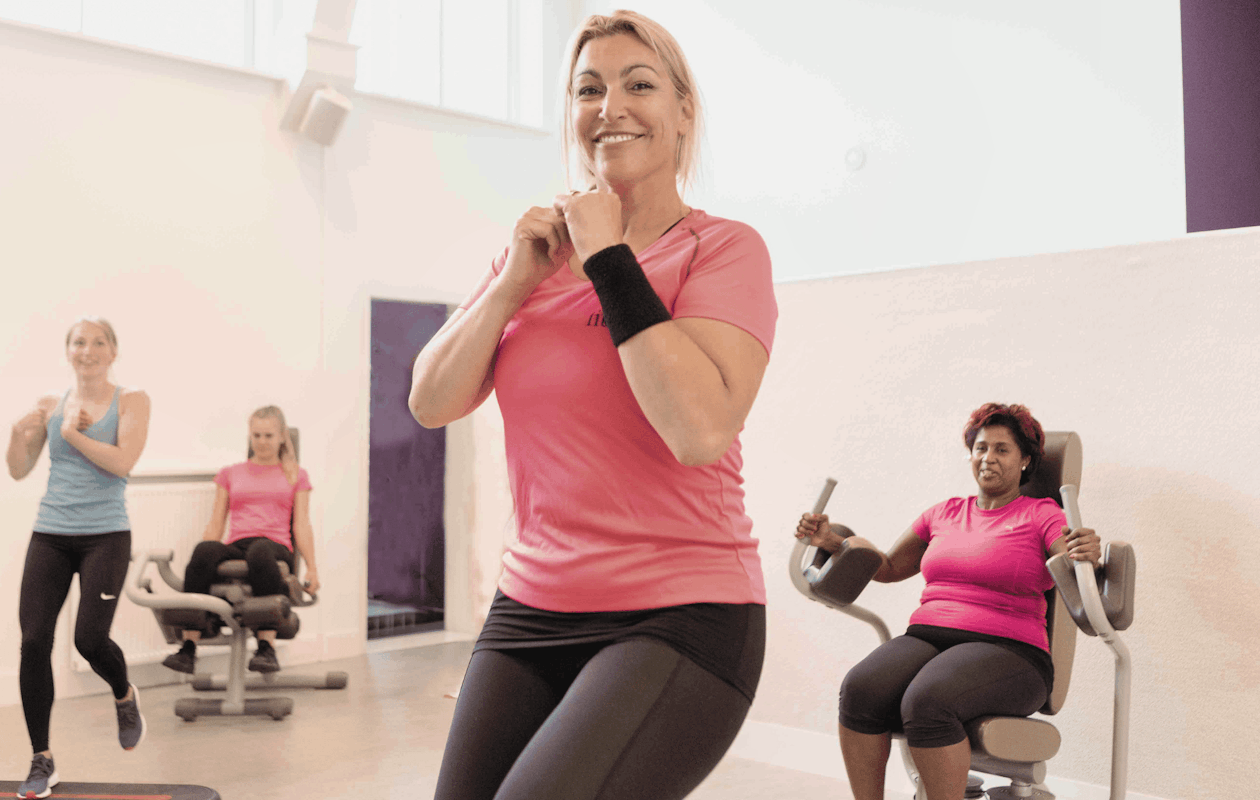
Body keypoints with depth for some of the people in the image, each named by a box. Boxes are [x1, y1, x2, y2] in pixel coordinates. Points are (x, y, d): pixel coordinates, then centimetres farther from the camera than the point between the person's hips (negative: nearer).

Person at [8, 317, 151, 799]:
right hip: (50, 535, 3)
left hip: (105, 536, -3)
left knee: (89, 639, -12)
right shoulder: (51, 405, 9)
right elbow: (18, 471, 9)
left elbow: (123, 462, -13)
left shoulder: (130, 401, 0)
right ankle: (42, 760, 9)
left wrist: (73, 433, -12)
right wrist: (20, 431, -8)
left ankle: (125, 698, 24)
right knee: (33, 641, -4)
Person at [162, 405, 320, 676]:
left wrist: (311, 567, -2)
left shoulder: (296, 476, 22)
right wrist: (198, 565, 7)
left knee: (259, 551, -41)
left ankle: (267, 648, -44)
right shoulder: (230, 474, 26)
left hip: (275, 549, -2)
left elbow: (301, 525, 12)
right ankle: (188, 648, -39)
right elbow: (215, 525, 20)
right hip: (235, 548, 2)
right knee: (204, 549, -36)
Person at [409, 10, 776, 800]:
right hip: (530, 608, 5)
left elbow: (702, 429, -22)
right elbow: (433, 403, 4)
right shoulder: (542, 249, 10)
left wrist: (610, 262, -16)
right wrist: (515, 281, -8)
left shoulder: (722, 248, -6)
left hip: (680, 619, -5)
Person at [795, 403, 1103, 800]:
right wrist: (832, 539, 15)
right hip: (927, 637, 4)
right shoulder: (944, 513, 20)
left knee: (927, 701, -36)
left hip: (1006, 651, -4)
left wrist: (1089, 558, -30)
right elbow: (890, 567, 28)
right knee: (859, 688, -28)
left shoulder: (1041, 515, 6)